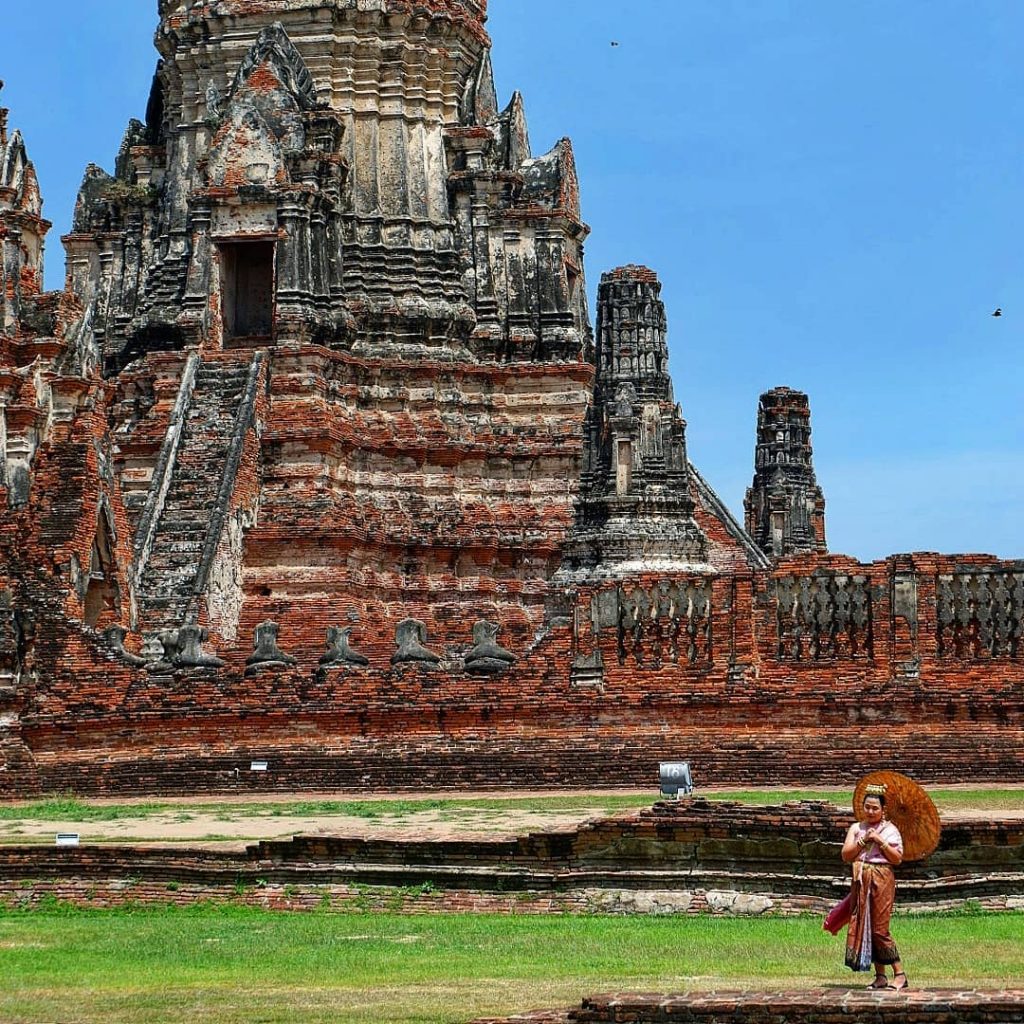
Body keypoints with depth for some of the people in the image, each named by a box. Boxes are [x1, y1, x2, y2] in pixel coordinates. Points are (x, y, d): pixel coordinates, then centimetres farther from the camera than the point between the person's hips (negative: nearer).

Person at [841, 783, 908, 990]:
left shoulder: (890, 829, 2)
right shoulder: (856, 828, 11)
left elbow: (898, 859, -6)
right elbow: (846, 855, 2)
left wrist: (880, 841, -13)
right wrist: (863, 841, -9)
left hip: (882, 880, -5)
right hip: (861, 880, 5)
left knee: (879, 929, -9)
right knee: (863, 928, 3)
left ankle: (899, 974, -2)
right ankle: (880, 976, 10)